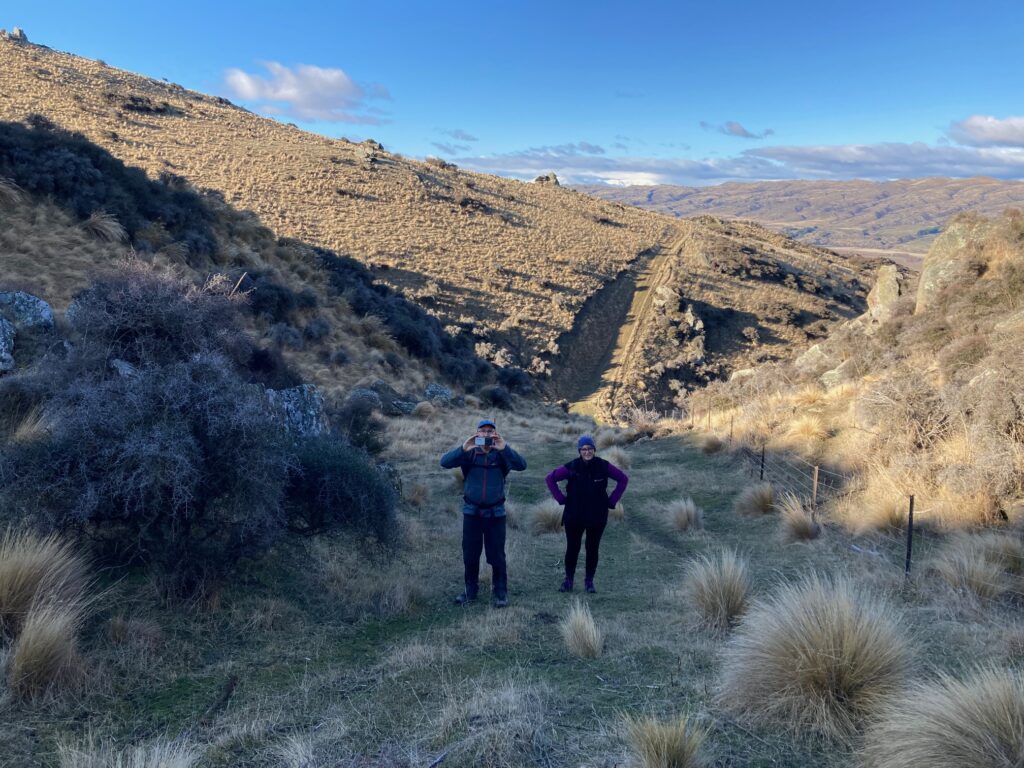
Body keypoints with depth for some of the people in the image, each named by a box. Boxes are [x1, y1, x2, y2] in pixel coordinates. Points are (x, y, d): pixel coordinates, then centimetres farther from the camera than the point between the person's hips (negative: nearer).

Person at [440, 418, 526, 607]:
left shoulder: (501, 454, -2)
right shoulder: (468, 454, -1)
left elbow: (521, 465, -19)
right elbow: (445, 462, -16)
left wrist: (504, 448, -33)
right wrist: (464, 448, -32)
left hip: (495, 512, -1)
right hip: (471, 511, 1)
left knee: (497, 556, 2)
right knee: (470, 554, 9)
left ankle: (501, 593, 16)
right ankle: (470, 590, 24)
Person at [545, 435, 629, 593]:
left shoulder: (603, 466, -5)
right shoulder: (572, 467, -8)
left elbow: (623, 479, 6)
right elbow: (550, 478, 1)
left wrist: (612, 501, 2)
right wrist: (561, 498, -4)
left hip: (597, 516, 1)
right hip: (574, 516, -1)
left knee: (592, 549, 7)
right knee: (572, 548, 3)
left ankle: (589, 581, 21)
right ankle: (568, 580, 19)